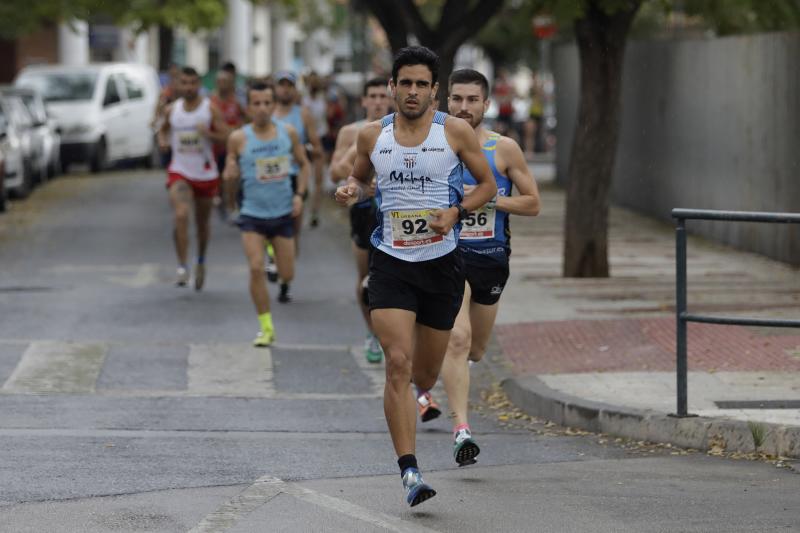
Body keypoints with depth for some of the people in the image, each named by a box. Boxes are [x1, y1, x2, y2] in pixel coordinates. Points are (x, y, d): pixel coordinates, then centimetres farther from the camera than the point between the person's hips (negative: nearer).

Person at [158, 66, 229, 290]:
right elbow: (164, 129, 20)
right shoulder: (172, 110, 2)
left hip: (206, 173, 0)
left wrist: (209, 133, -27)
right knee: (181, 216, -23)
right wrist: (163, 141, -2)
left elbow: (223, 136, -7)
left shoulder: (210, 109, -5)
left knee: (203, 222, 14)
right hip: (179, 172, 0)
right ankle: (182, 267, -21)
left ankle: (201, 261, 41)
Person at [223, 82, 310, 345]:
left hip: (283, 213, 2)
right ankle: (266, 327, -6)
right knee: (256, 268, -18)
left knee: (287, 274, 6)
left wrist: (299, 195, -2)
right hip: (252, 214, -2)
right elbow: (230, 176, 2)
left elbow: (303, 164, 10)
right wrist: (230, 179, -21)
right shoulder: (238, 139, -8)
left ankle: (284, 287, 46)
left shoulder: (288, 133, -3)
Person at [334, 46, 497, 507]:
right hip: (391, 262, 0)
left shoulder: (455, 132, -1)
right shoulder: (373, 136, 4)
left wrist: (456, 212, -12)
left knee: (425, 373, 11)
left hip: (442, 262, 0)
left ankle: (415, 398, 50)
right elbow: (361, 177, 21)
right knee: (398, 364, -16)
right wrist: (352, 190, -3)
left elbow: (488, 184, 6)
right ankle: (410, 472, -17)